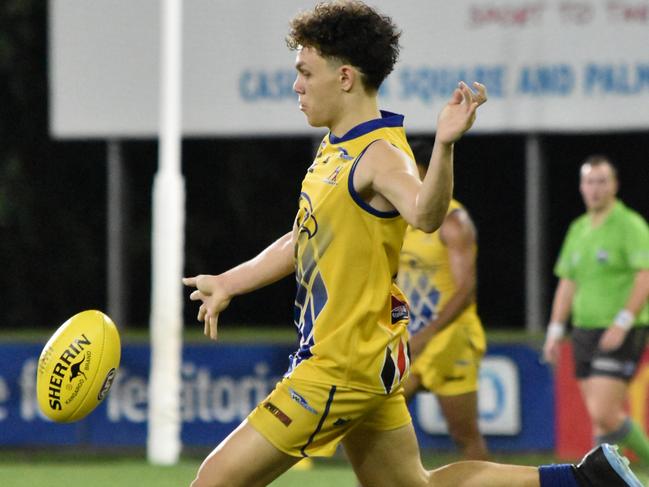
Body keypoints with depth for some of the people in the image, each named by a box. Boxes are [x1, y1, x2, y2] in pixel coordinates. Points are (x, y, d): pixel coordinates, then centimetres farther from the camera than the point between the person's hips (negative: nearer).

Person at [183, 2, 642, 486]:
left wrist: (444, 144, -59)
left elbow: (424, 213, -43)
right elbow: (305, 241, 27)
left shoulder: (379, 156, -20)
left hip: (342, 368, -10)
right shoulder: (337, 149, 11)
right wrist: (228, 282, 30)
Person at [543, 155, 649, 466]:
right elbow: (567, 283, 20)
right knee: (602, 417, 6)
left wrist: (622, 323, -25)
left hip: (621, 336, -7)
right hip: (585, 332, 7)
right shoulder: (578, 228, 14)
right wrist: (555, 332, 13)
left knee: (602, 414, -15)